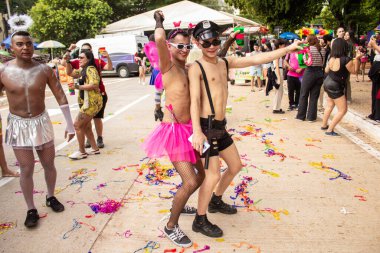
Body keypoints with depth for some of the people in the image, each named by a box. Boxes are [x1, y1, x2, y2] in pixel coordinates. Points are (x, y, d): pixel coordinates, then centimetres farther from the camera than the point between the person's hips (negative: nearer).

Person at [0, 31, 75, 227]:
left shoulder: (44, 70, -7)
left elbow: (60, 97, -2)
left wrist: (69, 124, -2)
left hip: (42, 122, 1)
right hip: (18, 125, -1)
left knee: (49, 165, 13)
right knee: (26, 170, 3)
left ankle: (50, 197, 37)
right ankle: (31, 210, 20)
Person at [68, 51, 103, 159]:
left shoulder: (90, 69, -14)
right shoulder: (83, 70, 16)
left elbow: (94, 85, -27)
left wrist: (77, 87, -24)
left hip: (92, 102, -10)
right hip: (88, 102, 10)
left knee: (77, 125, -6)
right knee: (85, 126, 16)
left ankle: (82, 152, 4)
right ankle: (95, 148, 27)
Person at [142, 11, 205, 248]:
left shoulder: (188, 68, 10)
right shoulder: (168, 66, -12)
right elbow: (159, 39, -28)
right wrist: (159, 21, -10)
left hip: (189, 128, 8)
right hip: (174, 130, -8)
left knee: (200, 176, 19)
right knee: (190, 182, -12)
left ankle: (179, 205, 44)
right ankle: (171, 226, 11)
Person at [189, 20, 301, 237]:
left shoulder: (225, 63, 11)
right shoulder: (197, 67, -10)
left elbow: (256, 59, 10)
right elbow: (195, 100, -21)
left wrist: (287, 49, 8)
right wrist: (197, 131, -32)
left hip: (220, 127, 8)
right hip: (206, 127, -8)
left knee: (235, 166, 19)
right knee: (213, 175, -6)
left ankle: (216, 201, 41)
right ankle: (200, 221, 15)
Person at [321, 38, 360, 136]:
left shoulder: (332, 58, -2)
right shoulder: (346, 59, -23)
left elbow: (326, 70, 15)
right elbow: (353, 71, -6)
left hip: (328, 83, 8)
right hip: (335, 87, -8)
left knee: (330, 105, 25)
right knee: (342, 110, 1)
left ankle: (324, 125, 37)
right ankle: (330, 130, 2)